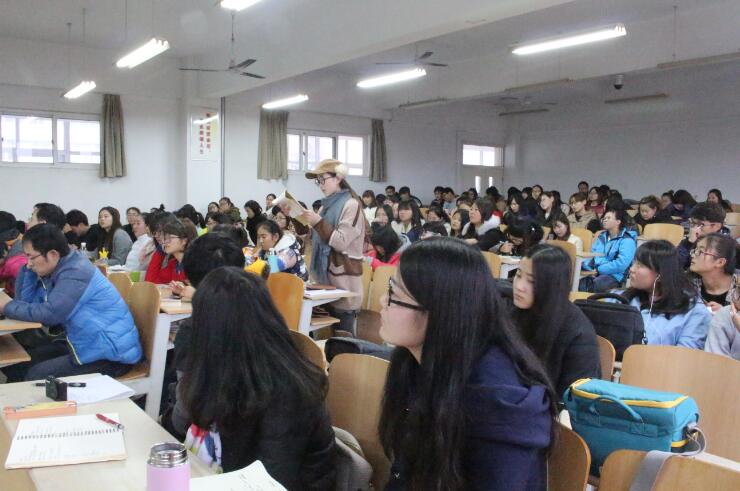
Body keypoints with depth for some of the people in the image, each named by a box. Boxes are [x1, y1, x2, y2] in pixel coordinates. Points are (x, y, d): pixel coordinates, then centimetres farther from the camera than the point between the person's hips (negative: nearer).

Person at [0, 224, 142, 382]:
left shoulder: (76, 273, -20)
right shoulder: (56, 269, 10)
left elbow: (49, 314, -26)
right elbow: (27, 301, 10)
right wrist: (30, 265, 2)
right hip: (86, 344, 10)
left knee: (35, 375, -20)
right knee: (19, 362, 5)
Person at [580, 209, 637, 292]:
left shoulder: (627, 240, -1)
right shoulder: (601, 237, 23)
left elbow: (621, 264, -15)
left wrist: (598, 269, -14)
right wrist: (586, 265, -4)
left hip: (614, 275, -6)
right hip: (594, 273, 6)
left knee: (592, 285, -38)